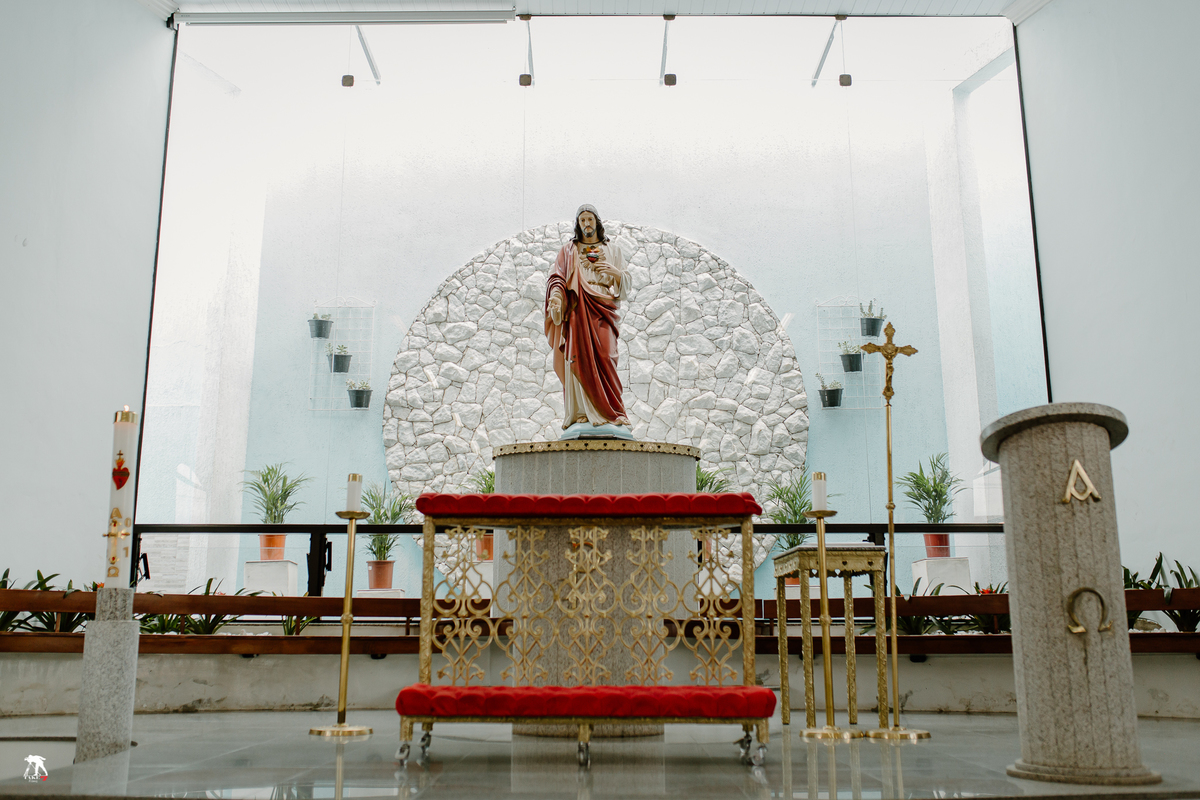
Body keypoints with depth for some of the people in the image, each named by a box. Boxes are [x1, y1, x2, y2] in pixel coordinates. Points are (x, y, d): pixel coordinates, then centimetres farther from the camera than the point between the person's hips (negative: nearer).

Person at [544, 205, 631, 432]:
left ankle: (609, 411, -14)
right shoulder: (568, 251, 19)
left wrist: (615, 272, -7)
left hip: (602, 309, 0)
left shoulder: (612, 250, 20)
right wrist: (556, 295, -14)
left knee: (604, 356, -15)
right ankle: (580, 411, -12)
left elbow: (626, 283, 14)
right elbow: (556, 277, 7)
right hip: (577, 310, 0)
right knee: (578, 357, -11)